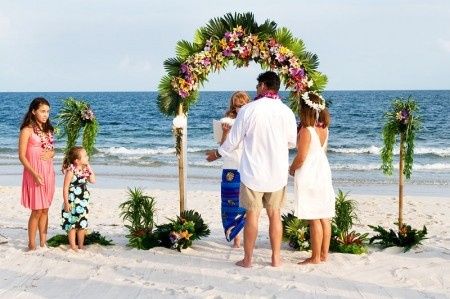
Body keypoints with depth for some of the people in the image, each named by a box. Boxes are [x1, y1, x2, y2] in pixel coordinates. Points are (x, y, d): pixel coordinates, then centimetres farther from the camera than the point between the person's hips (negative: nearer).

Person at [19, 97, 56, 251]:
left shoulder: (47, 130, 11)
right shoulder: (27, 130, -9)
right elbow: (22, 156, -12)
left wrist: (50, 153, -5)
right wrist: (35, 174, -21)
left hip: (48, 173, 6)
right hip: (34, 173, -6)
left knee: (45, 210, 10)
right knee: (37, 210, -4)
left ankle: (43, 243, 17)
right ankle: (32, 245, 5)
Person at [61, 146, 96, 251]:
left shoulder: (85, 169, 4)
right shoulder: (71, 170, -17)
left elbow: (92, 180, -1)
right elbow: (65, 187, -15)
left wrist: (89, 168, -4)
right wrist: (66, 203, -17)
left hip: (83, 202, 7)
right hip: (72, 202, -7)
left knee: (82, 224, 12)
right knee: (72, 224, 2)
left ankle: (81, 245, 23)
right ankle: (73, 246, 11)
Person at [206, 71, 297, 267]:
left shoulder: (248, 110, -10)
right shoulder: (286, 112, -4)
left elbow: (233, 140, -3)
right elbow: (292, 142, 7)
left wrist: (217, 153, 16)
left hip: (253, 172, -2)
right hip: (278, 173, 2)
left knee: (252, 214, 5)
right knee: (275, 214, 11)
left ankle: (247, 259, 12)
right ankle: (276, 257, 16)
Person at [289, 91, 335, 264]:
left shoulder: (306, 130, -17)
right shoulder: (324, 128, 6)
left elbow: (301, 157, -17)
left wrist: (291, 169, 0)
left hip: (309, 176, -8)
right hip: (323, 173, 8)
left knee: (314, 219, -4)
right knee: (324, 217, 11)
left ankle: (315, 257, 1)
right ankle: (324, 254, 18)